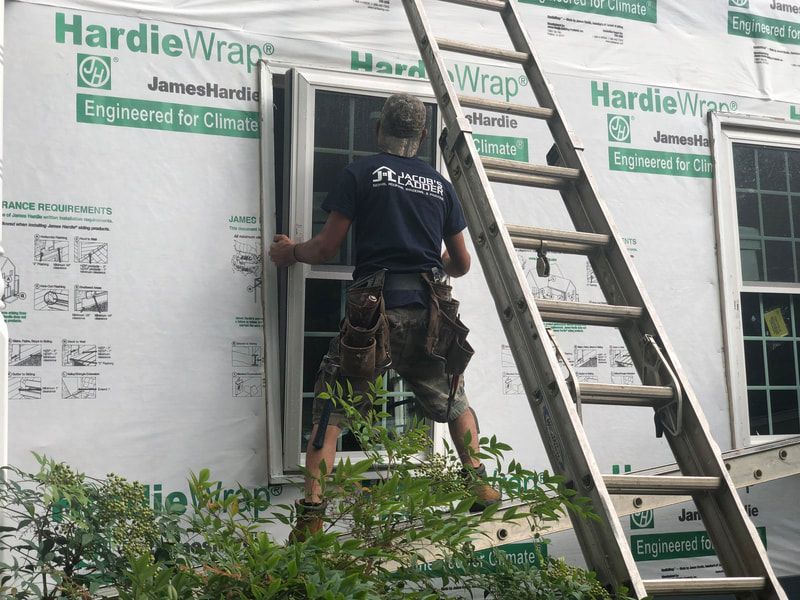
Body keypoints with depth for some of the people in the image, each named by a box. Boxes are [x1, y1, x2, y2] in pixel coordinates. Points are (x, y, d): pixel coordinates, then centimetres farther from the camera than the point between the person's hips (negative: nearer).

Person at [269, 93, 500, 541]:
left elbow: (328, 247, 3)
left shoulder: (361, 172, 6)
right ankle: (478, 482, 14)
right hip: (428, 311, 3)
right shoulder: (441, 184, 16)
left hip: (374, 306, -3)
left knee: (332, 408, 4)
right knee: (451, 399, 24)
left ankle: (312, 515, -4)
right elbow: (462, 263, 20)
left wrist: (290, 253, 24)